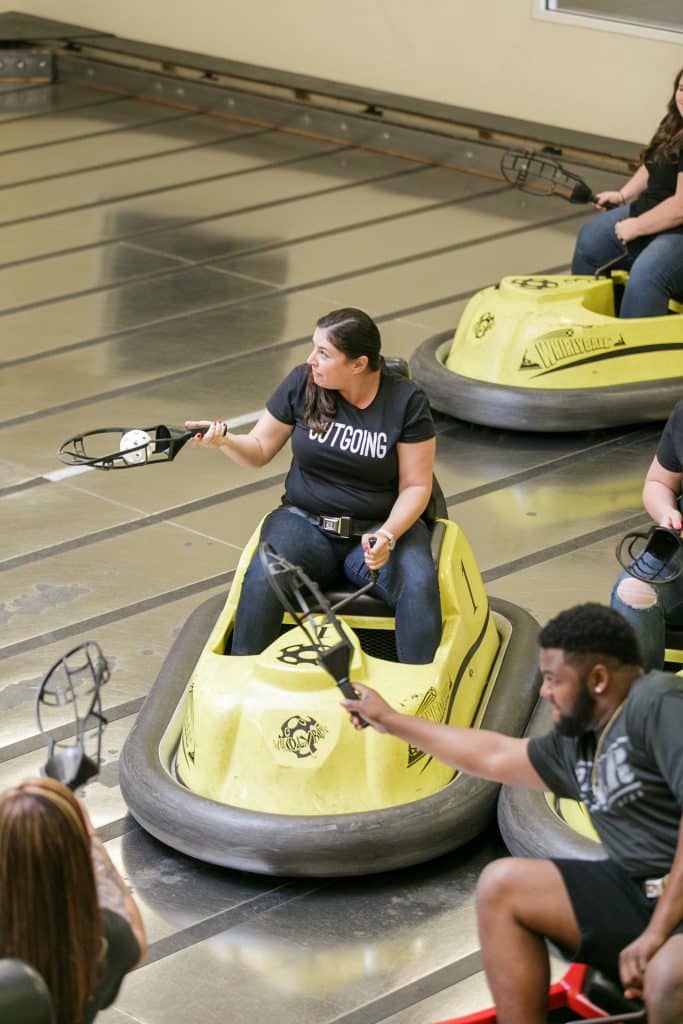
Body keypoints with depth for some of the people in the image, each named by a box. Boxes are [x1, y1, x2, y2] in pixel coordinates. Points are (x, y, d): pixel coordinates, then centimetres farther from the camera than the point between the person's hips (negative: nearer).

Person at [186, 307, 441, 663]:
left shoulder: (406, 401, -7)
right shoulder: (301, 383, -1)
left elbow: (415, 486, -4)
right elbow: (259, 450, 10)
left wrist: (387, 536, -22)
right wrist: (223, 439, -13)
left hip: (382, 526, -1)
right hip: (305, 523, 1)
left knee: (419, 586, -32)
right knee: (262, 580, -30)